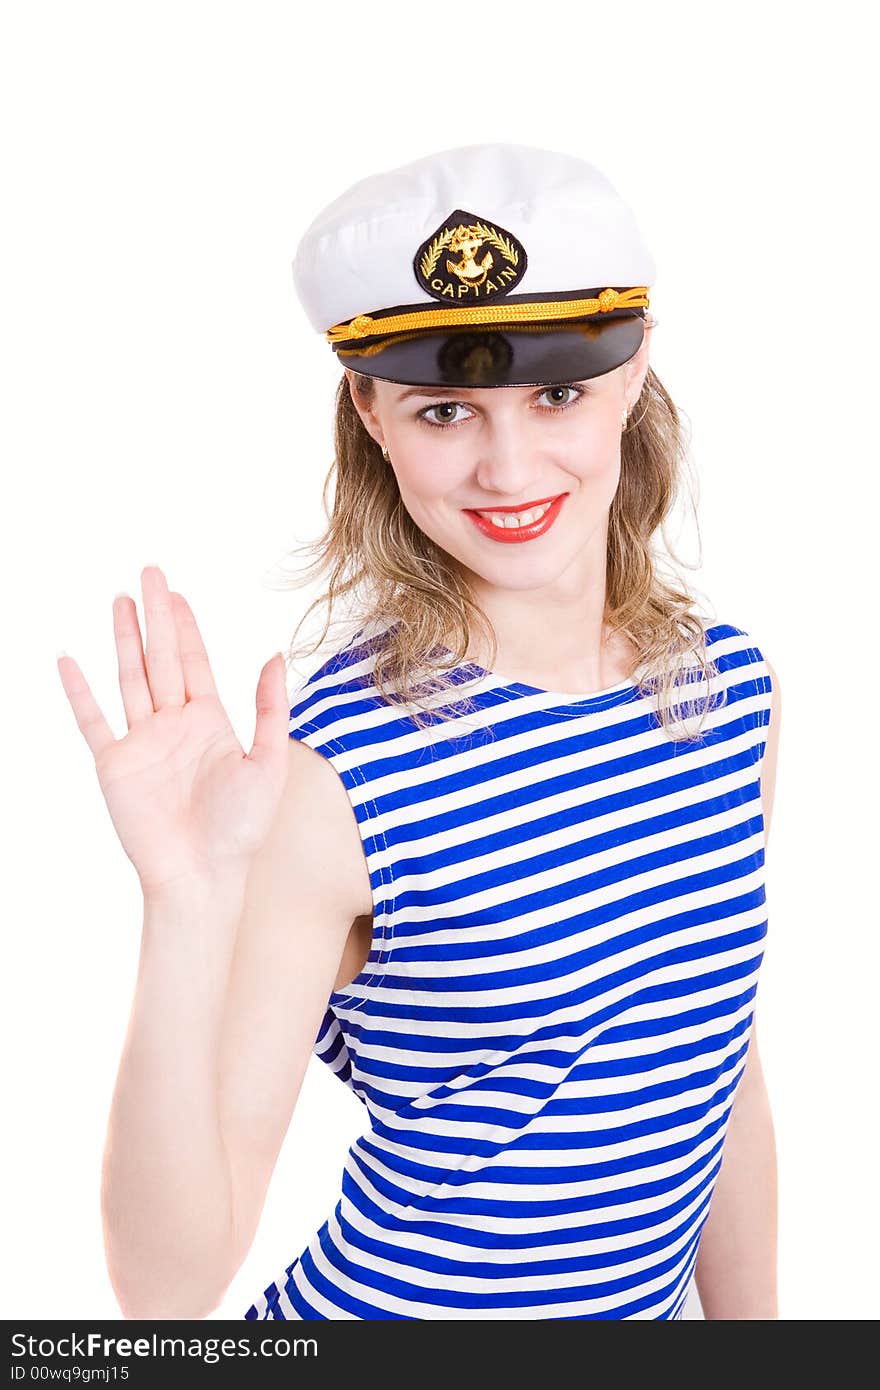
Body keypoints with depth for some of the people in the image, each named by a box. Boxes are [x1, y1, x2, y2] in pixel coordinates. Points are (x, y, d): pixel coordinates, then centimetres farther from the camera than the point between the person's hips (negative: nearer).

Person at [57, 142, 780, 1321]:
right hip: (383, 1307, -5)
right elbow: (166, 1287, -24)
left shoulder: (735, 683, -7)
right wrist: (189, 907, -36)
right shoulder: (332, 771, -25)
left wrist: (752, 1317, 11)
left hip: (646, 1301, 5)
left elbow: (725, 1077, 5)